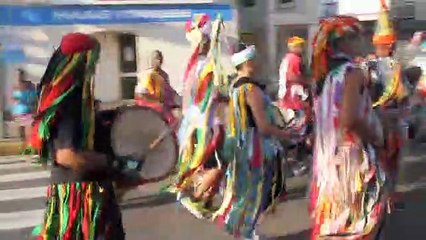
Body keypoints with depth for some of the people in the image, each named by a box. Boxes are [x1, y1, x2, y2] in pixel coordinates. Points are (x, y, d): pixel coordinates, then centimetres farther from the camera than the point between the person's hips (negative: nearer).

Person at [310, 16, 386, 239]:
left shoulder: (326, 72, 9)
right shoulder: (353, 72, -15)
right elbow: (350, 119, -26)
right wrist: (376, 137, -11)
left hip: (327, 155, 8)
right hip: (351, 155, -8)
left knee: (332, 217, 17)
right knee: (355, 220, 3)